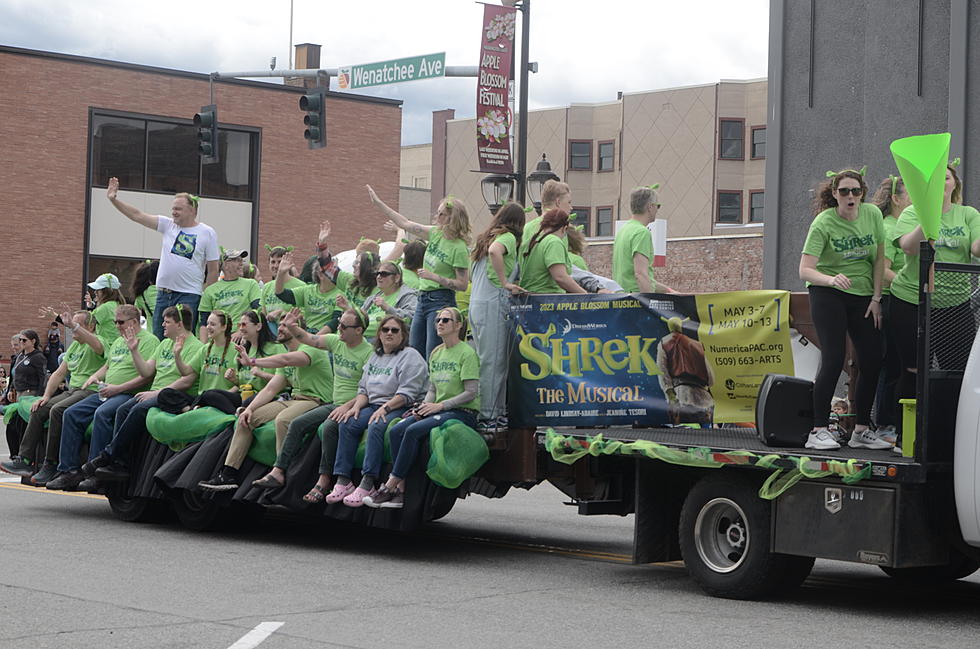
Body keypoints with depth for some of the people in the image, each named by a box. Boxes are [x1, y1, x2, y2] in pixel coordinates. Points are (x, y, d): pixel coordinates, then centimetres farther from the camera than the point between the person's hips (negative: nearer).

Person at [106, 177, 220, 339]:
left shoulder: (207, 233, -1)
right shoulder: (168, 225, 9)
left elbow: (213, 270, -1)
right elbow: (137, 216, 5)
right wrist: (113, 200, -4)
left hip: (188, 295, -5)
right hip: (163, 294, 5)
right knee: (157, 340, 6)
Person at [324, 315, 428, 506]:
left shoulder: (411, 356, -3)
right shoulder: (375, 356, 22)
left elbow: (407, 393, -13)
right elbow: (363, 388, 21)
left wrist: (385, 408, -22)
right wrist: (357, 406, 1)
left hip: (400, 409, -7)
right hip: (374, 405, 7)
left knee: (376, 426, -35)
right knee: (347, 424, -18)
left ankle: (367, 485, -38)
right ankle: (343, 481, -21)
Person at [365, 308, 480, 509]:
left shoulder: (467, 353, -7)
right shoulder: (436, 353, 16)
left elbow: (471, 393, -13)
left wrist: (439, 405, -16)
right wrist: (424, 406, -2)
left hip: (463, 413, -7)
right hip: (439, 410, 7)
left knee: (414, 430, -29)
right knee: (397, 430, -18)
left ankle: (390, 486, -24)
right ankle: (401, 490, -23)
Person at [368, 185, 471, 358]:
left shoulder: (459, 248, -15)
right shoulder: (436, 233, 7)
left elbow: (462, 284, -15)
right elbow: (406, 224, 14)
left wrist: (434, 277, -21)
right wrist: (378, 203, 15)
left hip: (441, 301, -9)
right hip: (423, 299, 9)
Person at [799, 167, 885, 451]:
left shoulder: (872, 214, -3)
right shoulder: (823, 223, -16)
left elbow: (879, 258, 4)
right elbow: (805, 270, -24)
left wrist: (876, 299, -1)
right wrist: (831, 279, -42)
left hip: (863, 295, 5)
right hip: (828, 296, -5)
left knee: (873, 361, 1)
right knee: (833, 360, -15)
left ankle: (862, 430, 13)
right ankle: (819, 431, -11)